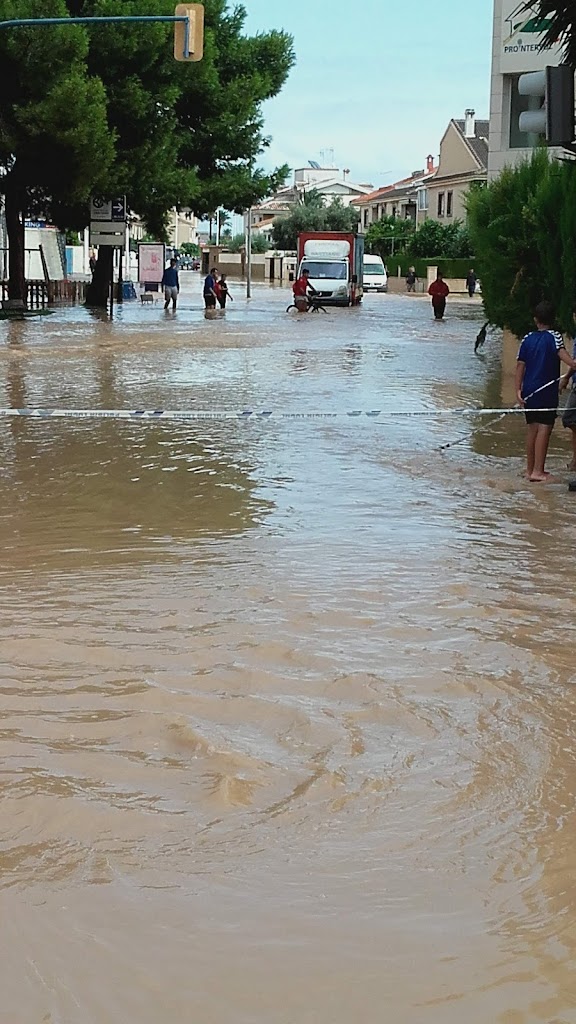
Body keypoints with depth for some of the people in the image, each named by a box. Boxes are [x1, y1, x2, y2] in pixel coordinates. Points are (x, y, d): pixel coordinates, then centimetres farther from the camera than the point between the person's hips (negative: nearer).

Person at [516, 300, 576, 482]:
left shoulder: (528, 339, 10)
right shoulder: (553, 336, -3)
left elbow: (520, 365, 7)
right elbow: (561, 351, -22)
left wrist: (518, 389, 6)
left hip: (529, 390, 5)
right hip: (547, 390, -5)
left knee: (533, 428, 14)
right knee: (544, 428, -7)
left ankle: (530, 469, 19)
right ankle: (537, 471, -13)